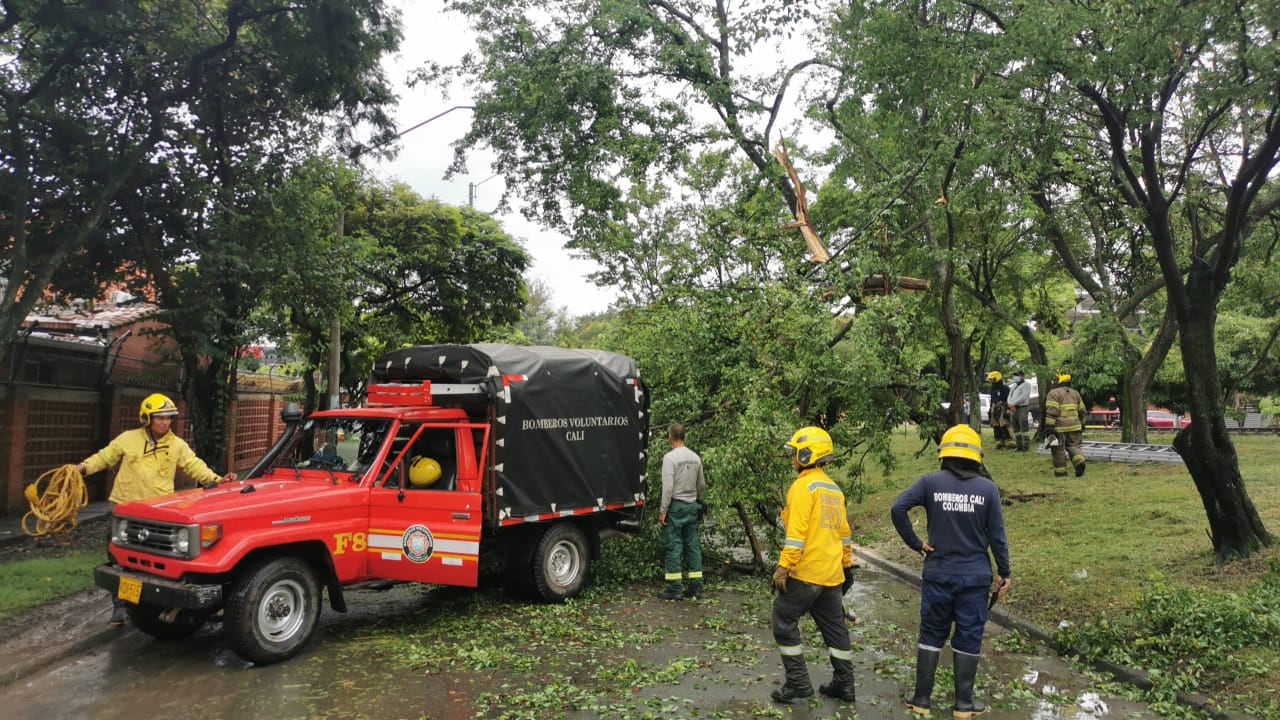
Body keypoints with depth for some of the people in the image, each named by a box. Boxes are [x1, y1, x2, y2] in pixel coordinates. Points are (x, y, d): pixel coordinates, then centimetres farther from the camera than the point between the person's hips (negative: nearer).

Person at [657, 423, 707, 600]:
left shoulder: (670, 457, -12)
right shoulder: (695, 457, 9)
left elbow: (668, 487, -17)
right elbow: (702, 485, 14)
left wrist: (663, 510, -13)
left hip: (676, 506, -6)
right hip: (692, 506, 6)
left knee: (674, 546, -3)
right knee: (693, 545, 9)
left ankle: (674, 588, -2)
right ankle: (696, 586, 11)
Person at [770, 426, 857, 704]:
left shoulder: (803, 486, -13)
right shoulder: (834, 489, 13)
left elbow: (797, 532, -20)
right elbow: (844, 532, 18)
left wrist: (784, 566, -19)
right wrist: (847, 565, 24)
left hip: (805, 571, -8)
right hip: (831, 573, 9)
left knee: (784, 623, 2)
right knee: (834, 626, 16)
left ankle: (798, 683, 4)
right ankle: (844, 684, 21)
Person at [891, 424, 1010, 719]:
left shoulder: (930, 482, -7)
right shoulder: (987, 488, -5)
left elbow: (898, 508, -16)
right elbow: (997, 536, -2)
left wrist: (915, 543, -5)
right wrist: (1004, 573, 8)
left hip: (938, 574, 0)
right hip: (975, 576, 0)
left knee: (931, 635, 12)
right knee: (968, 638, 11)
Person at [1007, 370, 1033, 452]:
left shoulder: (1026, 385, -2)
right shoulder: (1014, 385, 22)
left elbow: (1023, 397, -14)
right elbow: (1010, 396, 13)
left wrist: (1013, 403, -14)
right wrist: (1011, 405, -6)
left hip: (1022, 408, -8)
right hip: (1014, 409, 8)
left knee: (1024, 428, -9)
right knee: (1016, 429, 9)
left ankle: (1026, 446, -8)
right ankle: (1019, 446, 15)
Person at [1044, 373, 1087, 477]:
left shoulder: (1054, 393, -8)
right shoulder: (1075, 393, 13)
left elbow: (1051, 412, -17)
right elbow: (1082, 411, 19)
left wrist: (1049, 427, -18)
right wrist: (1082, 425, 30)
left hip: (1059, 427, -6)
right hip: (1074, 426, 6)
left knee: (1059, 449, 2)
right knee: (1073, 445, 17)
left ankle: (1060, 472, 6)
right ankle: (1080, 461, -8)